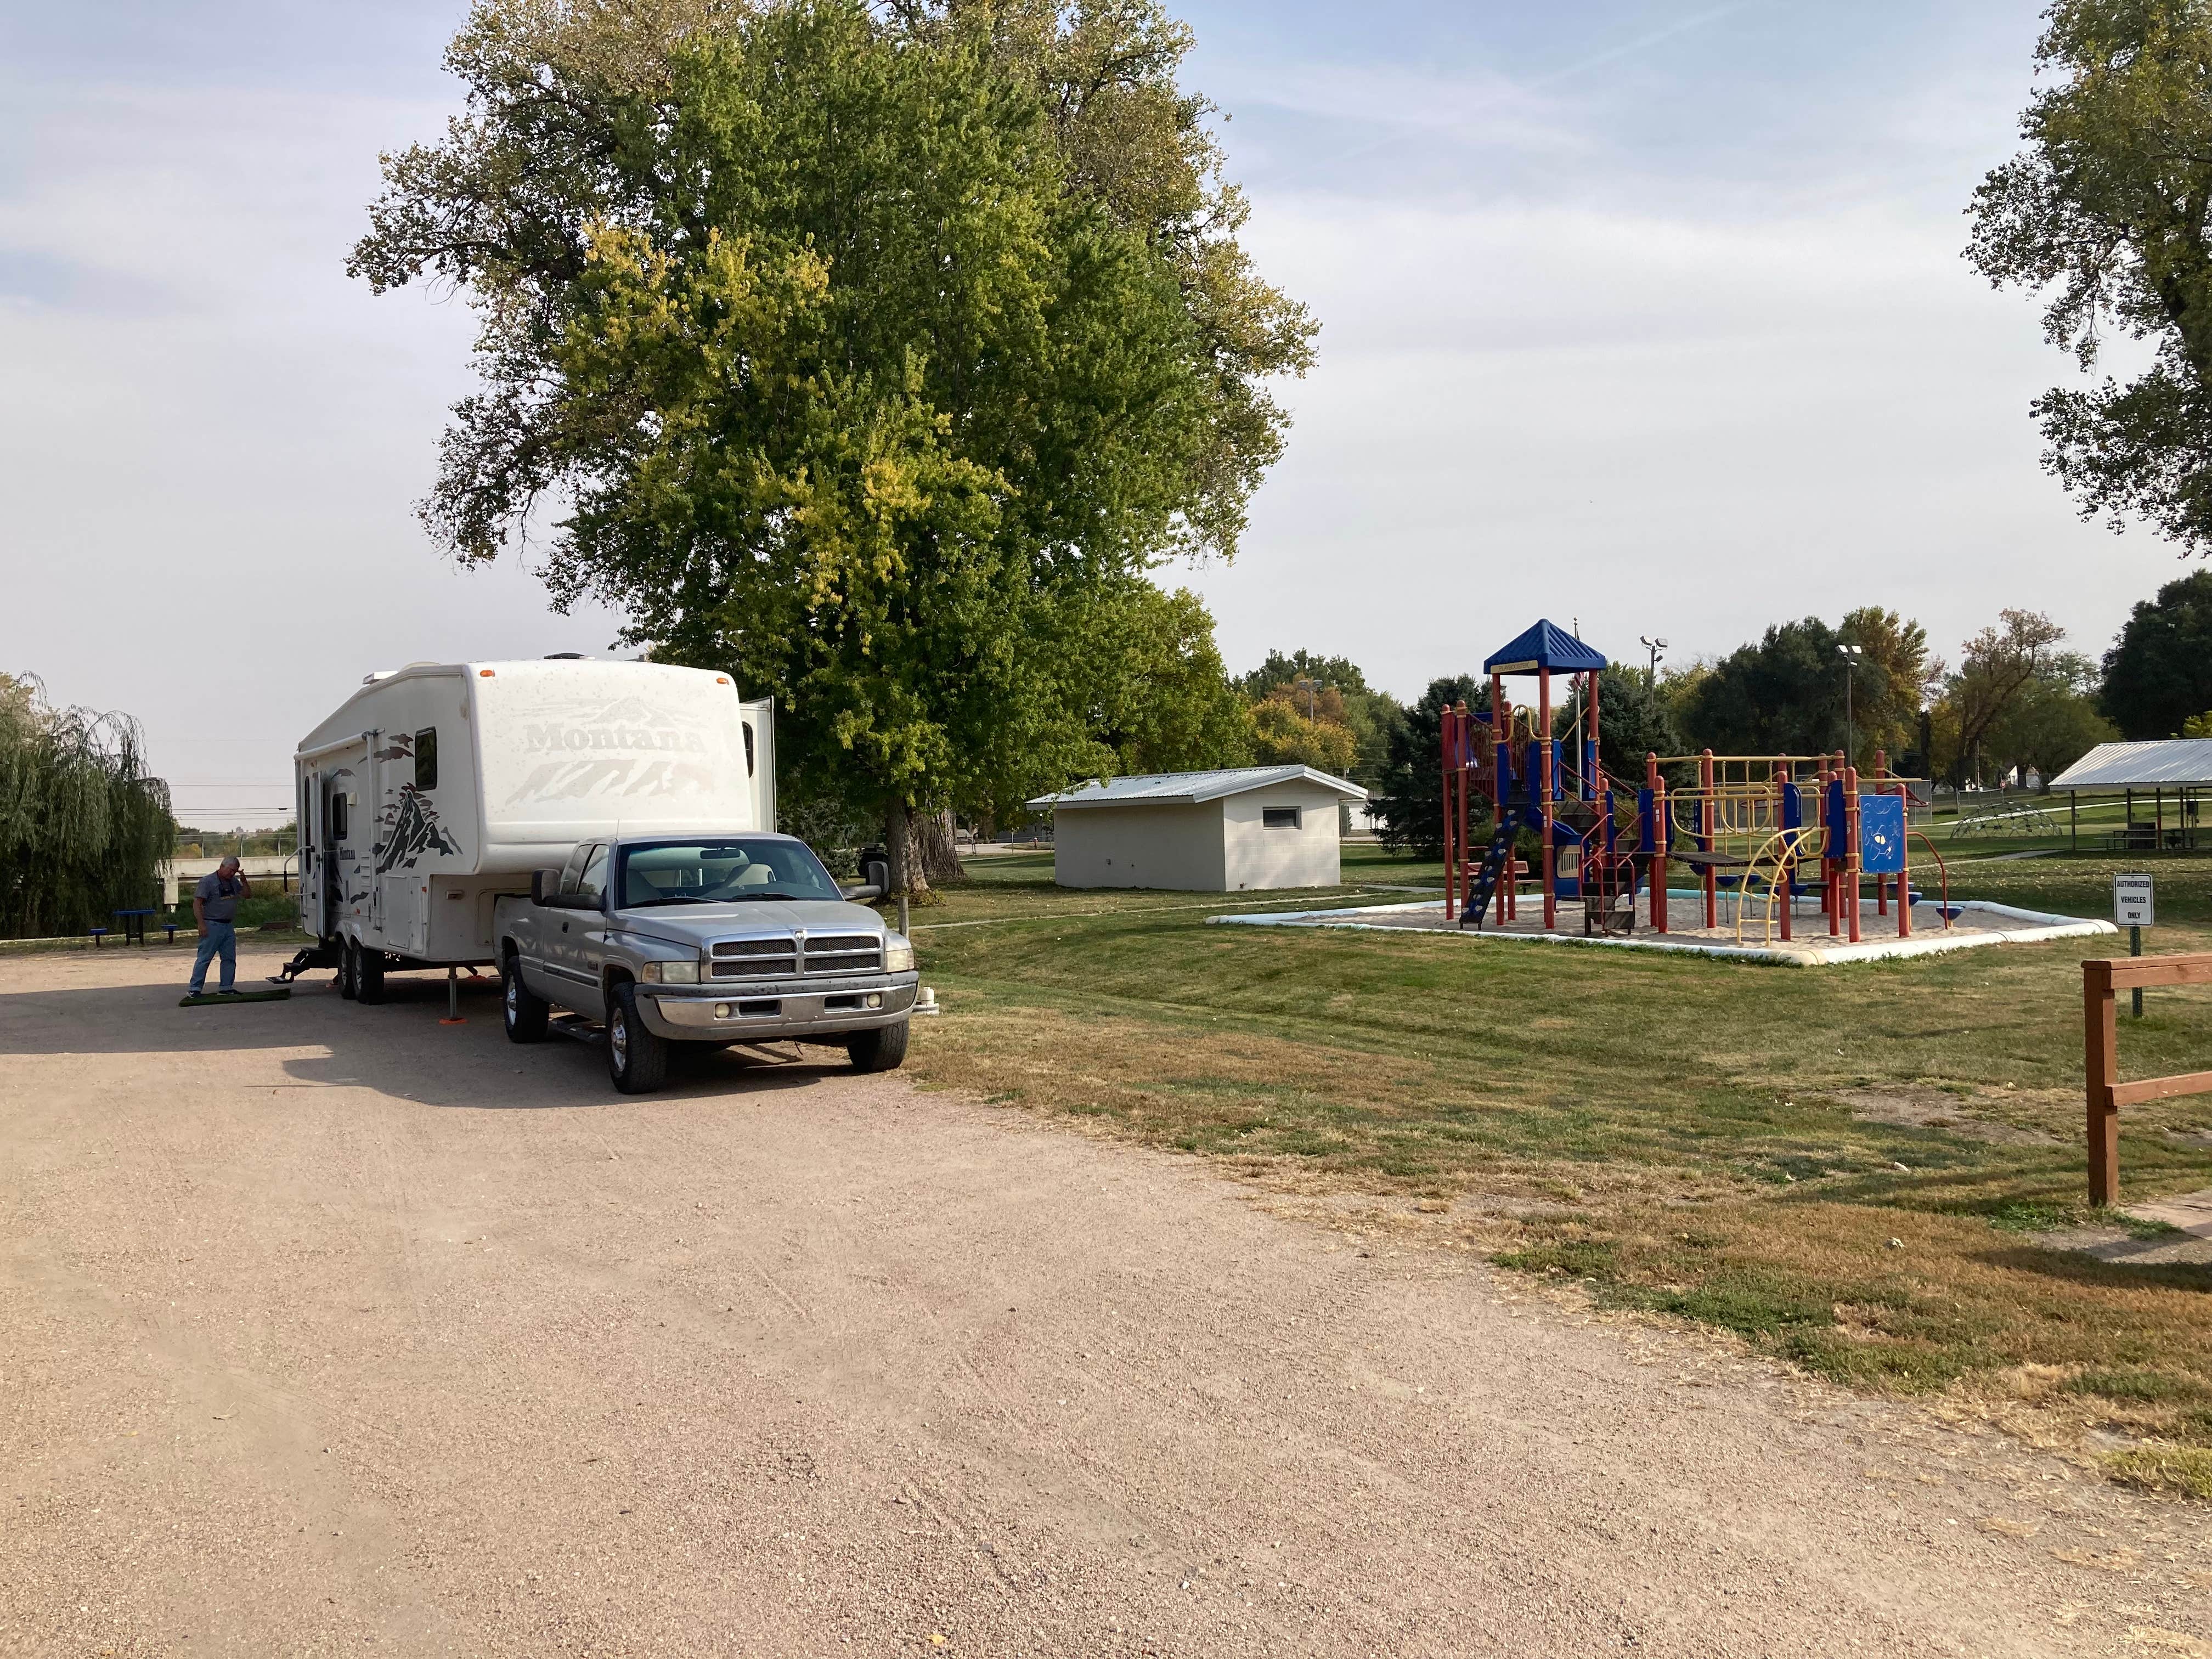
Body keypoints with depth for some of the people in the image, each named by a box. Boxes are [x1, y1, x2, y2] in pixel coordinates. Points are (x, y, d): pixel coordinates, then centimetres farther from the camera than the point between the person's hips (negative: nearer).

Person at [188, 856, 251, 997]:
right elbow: (197, 903, -12)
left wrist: (243, 880, 3)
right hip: (212, 926, -7)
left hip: (229, 926, 7)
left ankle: (226, 988, 17)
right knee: (204, 958, -7)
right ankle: (195, 989, -5)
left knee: (229, 958, 9)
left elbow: (246, 894, 22)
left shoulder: (233, 881, 13)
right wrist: (201, 924, -19)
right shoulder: (207, 881, -8)